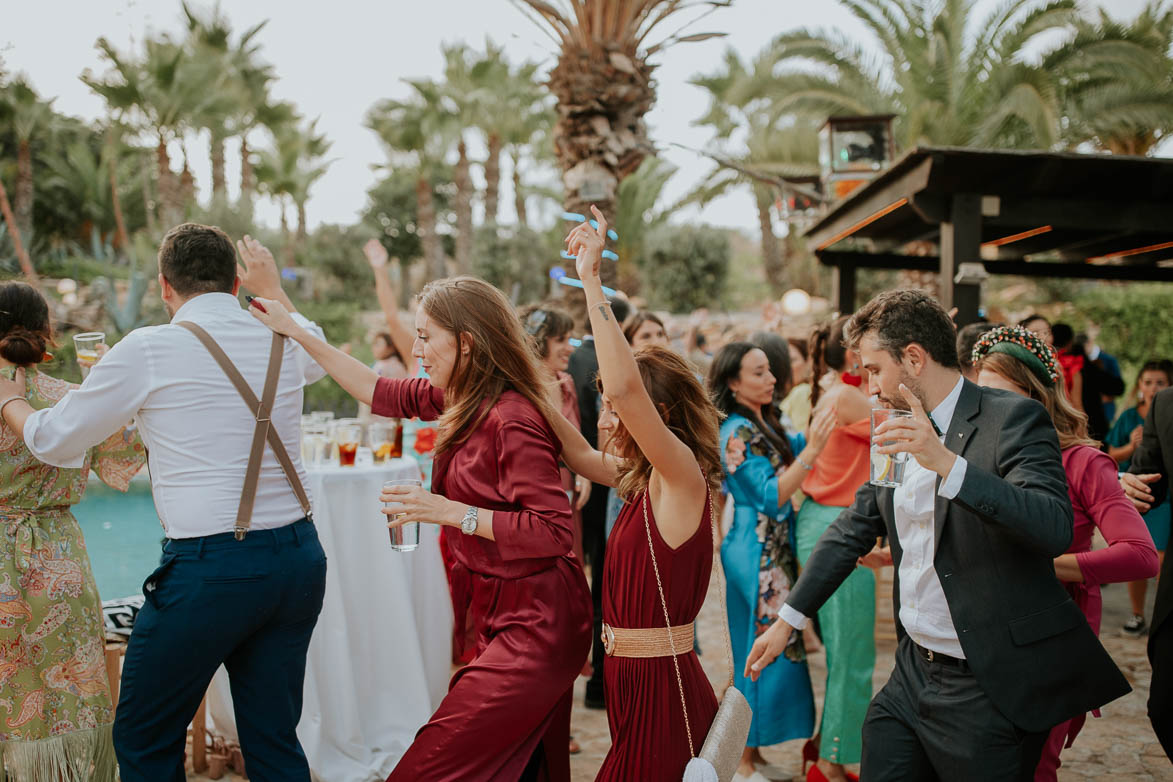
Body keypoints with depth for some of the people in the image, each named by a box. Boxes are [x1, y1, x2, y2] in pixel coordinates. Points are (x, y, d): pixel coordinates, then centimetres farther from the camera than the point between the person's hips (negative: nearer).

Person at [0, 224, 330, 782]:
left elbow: (55, 440, 7)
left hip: (209, 567, -5)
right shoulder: (283, 341, 7)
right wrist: (272, 290, 47)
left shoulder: (147, 350, -6)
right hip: (299, 557, 5)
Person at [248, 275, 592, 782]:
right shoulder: (463, 399, 6)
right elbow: (383, 394, 17)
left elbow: (555, 531, -25)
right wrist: (294, 332, 19)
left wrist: (448, 511, -22)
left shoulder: (512, 419, -21)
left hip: (533, 621, -9)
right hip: (503, 613, 9)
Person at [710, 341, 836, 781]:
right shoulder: (738, 432, -17)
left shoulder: (761, 425, 11)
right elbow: (771, 495, -20)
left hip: (774, 553, 9)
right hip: (756, 555, -9)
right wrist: (811, 451, -26)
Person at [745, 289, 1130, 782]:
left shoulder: (1013, 419, -13)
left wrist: (947, 463, -36)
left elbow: (1056, 528, -27)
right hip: (912, 673, 6)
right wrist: (787, 620, 16)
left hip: (989, 688, -6)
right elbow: (852, 531, 17)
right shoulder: (901, 433, 9)